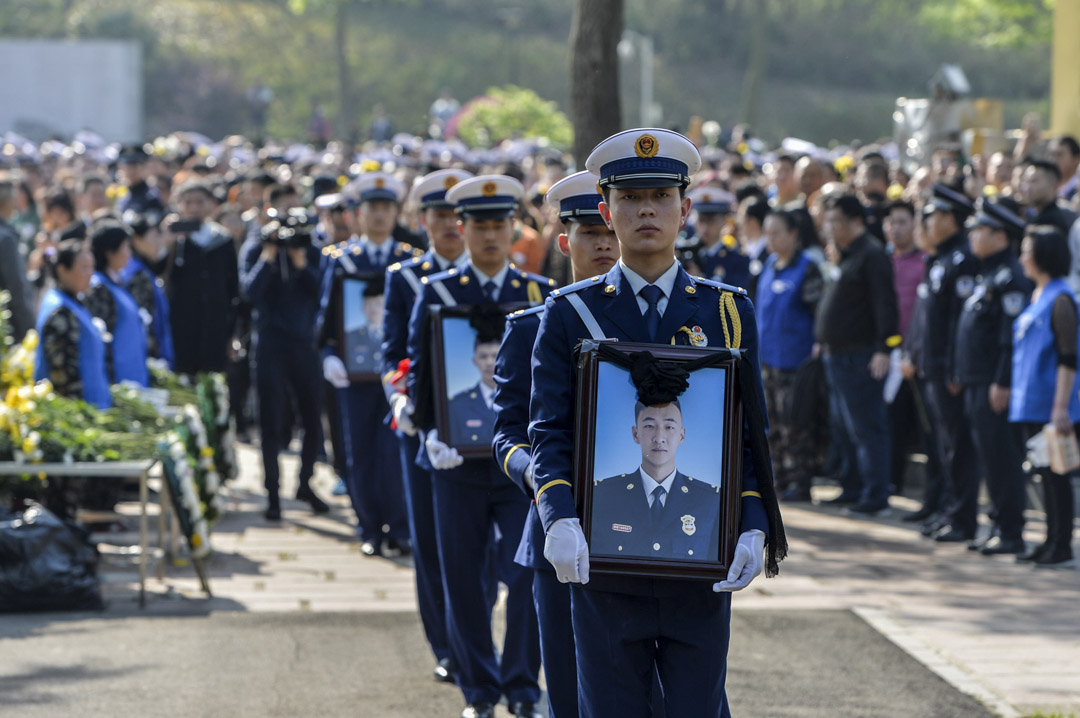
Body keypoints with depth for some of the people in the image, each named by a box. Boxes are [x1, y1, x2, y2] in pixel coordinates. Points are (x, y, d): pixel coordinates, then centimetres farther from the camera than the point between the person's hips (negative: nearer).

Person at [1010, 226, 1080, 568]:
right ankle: (1051, 541, 18)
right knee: (1045, 473, 12)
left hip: (1050, 408, -9)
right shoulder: (1036, 297, 13)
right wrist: (1015, 389, 19)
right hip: (1031, 405, 9)